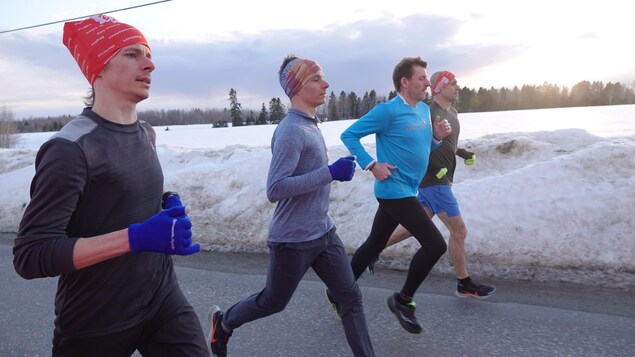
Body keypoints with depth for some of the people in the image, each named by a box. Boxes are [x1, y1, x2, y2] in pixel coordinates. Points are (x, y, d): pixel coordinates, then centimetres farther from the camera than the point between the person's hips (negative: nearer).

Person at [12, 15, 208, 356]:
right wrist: (137, 238, -31)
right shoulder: (70, 148, -19)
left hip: (163, 299, 6)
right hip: (96, 324, -5)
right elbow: (30, 254, -22)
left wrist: (169, 207, -3)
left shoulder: (146, 134, 5)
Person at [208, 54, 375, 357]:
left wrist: (332, 172, 8)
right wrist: (330, 173, -28)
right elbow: (275, 189, -29)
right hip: (293, 240, -8)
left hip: (324, 233, 8)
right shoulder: (291, 131, -22)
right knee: (273, 302, 15)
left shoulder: (310, 125, 7)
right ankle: (222, 322, 42)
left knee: (351, 298, 7)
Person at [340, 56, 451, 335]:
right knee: (435, 244, -10)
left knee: (374, 244, 16)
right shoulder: (388, 111, -14)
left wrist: (437, 136, 0)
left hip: (405, 191, 9)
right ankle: (403, 300, 10)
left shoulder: (424, 109, 11)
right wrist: (372, 165, -18)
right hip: (394, 190, -9)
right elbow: (349, 135, -12)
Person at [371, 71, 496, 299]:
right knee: (459, 231, -1)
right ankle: (464, 285, 15)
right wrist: (436, 168, -24)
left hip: (436, 181, 10)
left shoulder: (452, 112, 12)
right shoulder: (432, 115, -18)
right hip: (434, 182, -10)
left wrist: (463, 153, 9)